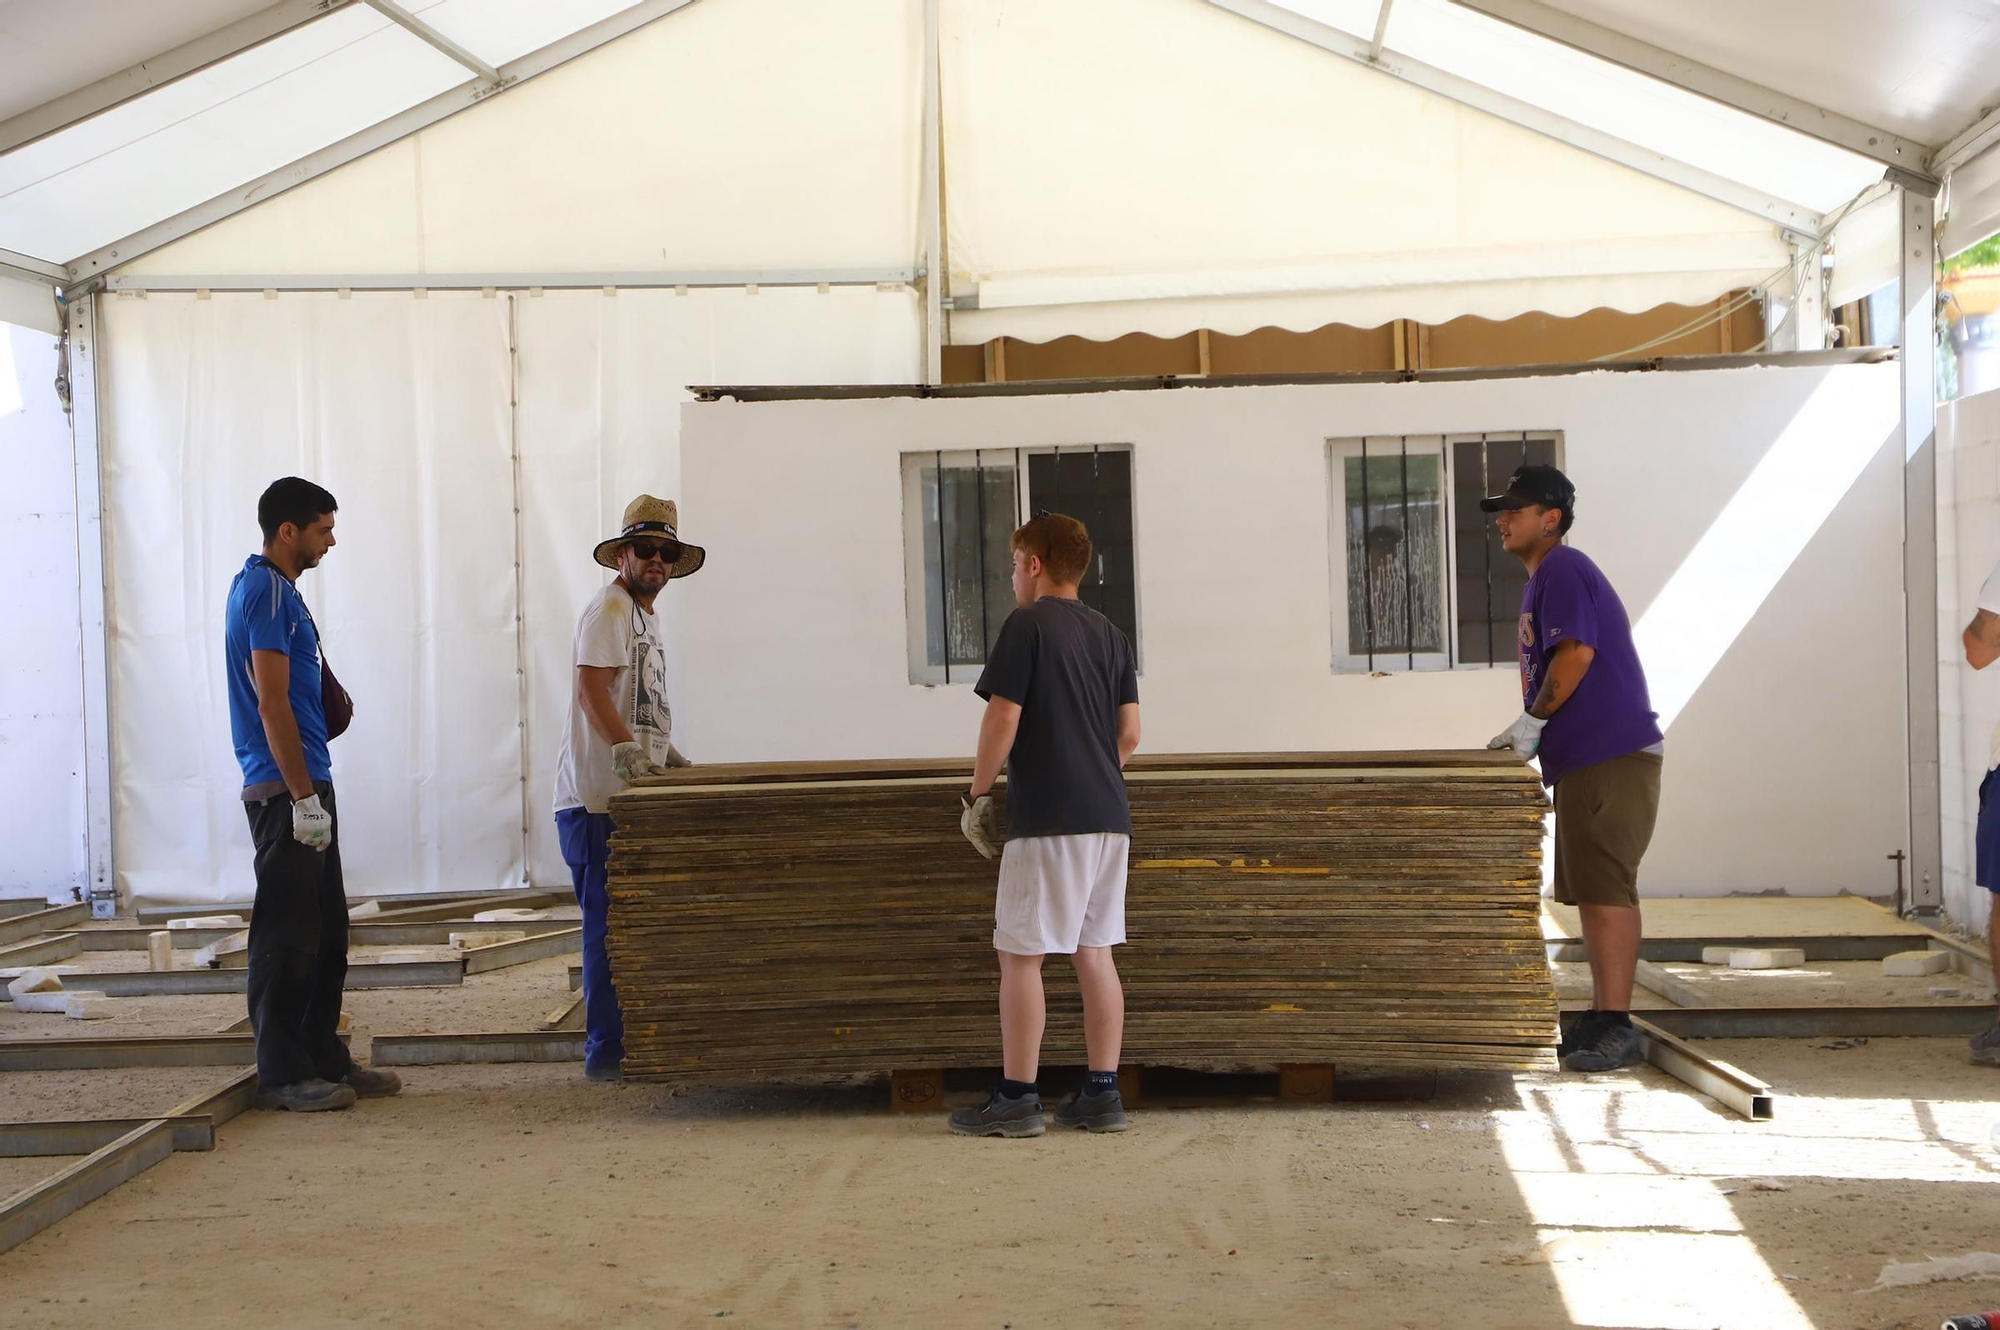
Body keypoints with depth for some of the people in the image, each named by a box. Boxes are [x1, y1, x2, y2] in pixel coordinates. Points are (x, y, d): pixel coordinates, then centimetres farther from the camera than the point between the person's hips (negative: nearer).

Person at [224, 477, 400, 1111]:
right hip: (285, 790, -11)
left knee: (326, 931, 14)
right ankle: (283, 1074, 2)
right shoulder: (267, 592, -14)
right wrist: (303, 797, -20)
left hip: (304, 784, 11)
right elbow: (272, 703, -20)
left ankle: (325, 1059, 21)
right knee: (288, 937, -5)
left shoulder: (273, 588, 18)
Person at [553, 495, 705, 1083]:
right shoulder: (609, 609, -8)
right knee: (610, 921, -8)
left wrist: (669, 756, 24)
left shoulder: (647, 614, 22)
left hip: (632, 795, 10)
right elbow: (592, 690, -22)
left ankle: (624, 1042, 17)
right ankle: (606, 1051, -4)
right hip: (598, 797, -10)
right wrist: (625, 748, -34)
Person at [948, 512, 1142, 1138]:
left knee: (1020, 956, -1)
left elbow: (1002, 718, -12)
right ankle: (1102, 1093, 10)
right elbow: (1129, 733, 13)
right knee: (1095, 953, 9)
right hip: (1108, 814, 7)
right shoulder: (1111, 635, 14)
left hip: (1047, 820, -7)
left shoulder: (1027, 625, -7)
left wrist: (977, 793, -1)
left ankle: (1016, 1098, 0)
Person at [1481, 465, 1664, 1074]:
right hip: (1584, 758, 11)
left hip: (1611, 756, -11)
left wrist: (1532, 721, -14)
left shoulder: (1561, 570, -11)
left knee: (1604, 890, -11)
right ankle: (1602, 1019, 21)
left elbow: (1576, 655, -22)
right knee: (1592, 891, 14)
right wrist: (1526, 732, 15)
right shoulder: (1544, 578, 22)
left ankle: (1616, 1028, -10)